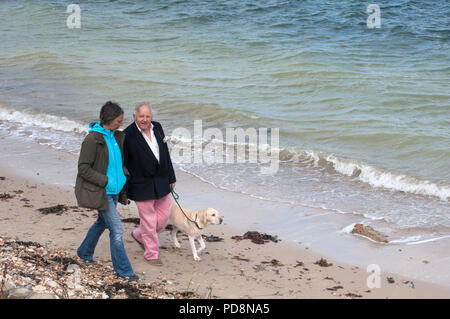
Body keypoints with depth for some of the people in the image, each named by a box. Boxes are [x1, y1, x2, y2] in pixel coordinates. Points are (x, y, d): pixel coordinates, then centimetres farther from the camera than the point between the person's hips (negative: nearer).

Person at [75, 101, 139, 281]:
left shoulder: (117, 137, 5)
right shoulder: (92, 139, -19)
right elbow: (83, 168, -18)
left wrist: (123, 191, 11)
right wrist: (106, 181, -20)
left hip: (113, 189, 8)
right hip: (99, 191, -8)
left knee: (102, 222, 23)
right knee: (116, 229, -7)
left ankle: (85, 252, 45)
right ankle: (123, 269, 4)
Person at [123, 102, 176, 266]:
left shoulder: (157, 128, 3)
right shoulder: (128, 135, -16)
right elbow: (123, 163, -12)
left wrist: (171, 177, 14)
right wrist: (124, 191, -11)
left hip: (161, 182, 6)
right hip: (141, 185, -6)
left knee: (164, 215, 14)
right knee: (149, 219, 3)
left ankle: (139, 235, 38)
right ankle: (151, 254, 20)